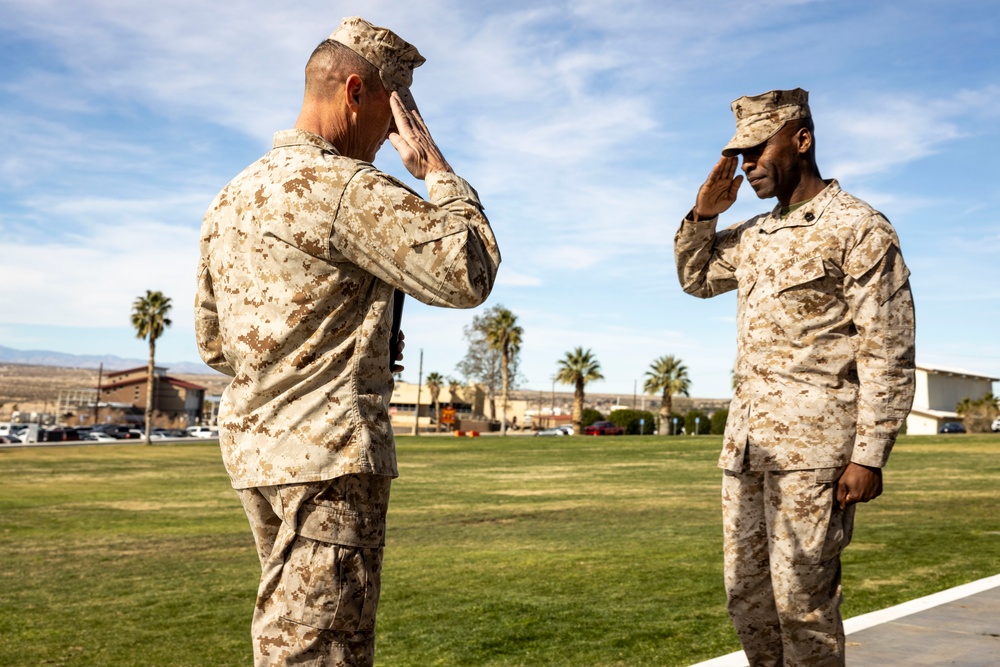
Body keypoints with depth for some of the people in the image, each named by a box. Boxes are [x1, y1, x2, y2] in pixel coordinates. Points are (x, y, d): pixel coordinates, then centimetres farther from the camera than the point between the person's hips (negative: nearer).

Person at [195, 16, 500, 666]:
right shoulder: (343, 186, -14)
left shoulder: (231, 197, 15)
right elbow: (469, 272, -17)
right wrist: (436, 167, -6)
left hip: (253, 444, 10)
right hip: (329, 450, -9)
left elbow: (214, 342, 19)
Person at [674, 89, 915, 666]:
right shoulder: (754, 236, 16)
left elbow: (888, 354, -9)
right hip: (747, 438, 8)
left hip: (814, 441, -7)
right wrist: (704, 214, 14)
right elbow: (695, 278, 32)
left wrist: (869, 455, -16)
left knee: (802, 598, -4)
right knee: (747, 594, 11)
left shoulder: (857, 227, -5)